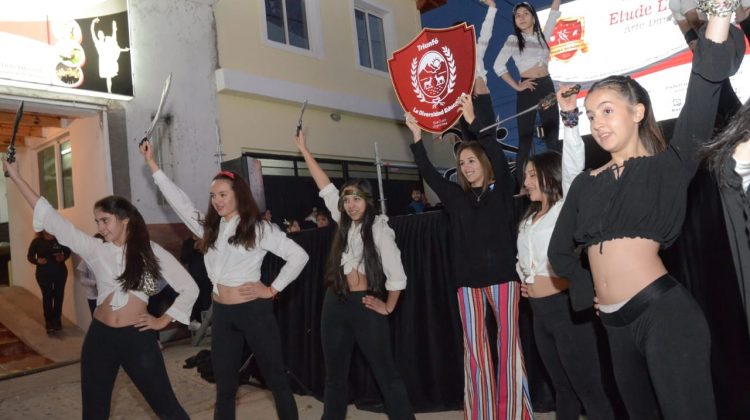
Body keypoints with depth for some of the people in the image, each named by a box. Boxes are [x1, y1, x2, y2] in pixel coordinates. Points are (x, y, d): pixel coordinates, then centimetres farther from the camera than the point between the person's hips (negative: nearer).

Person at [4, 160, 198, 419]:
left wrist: (163, 320, -3)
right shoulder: (95, 249, 2)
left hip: (137, 338, -3)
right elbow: (51, 219, 0)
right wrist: (15, 176, -1)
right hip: (99, 338, 3)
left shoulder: (151, 251, -2)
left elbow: (189, 288, 1)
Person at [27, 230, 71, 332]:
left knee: (58, 295, 7)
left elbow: (68, 251, 7)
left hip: (60, 272, 1)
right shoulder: (37, 241, -4)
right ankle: (48, 322, 10)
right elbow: (29, 256, 1)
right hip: (43, 273, -1)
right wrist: (37, 261, -19)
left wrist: (63, 257, -14)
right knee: (47, 296, 0)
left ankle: (57, 320, 22)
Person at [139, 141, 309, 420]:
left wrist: (272, 289, -12)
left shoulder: (258, 229, -8)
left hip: (253, 311, -5)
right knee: (224, 382, 16)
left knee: (275, 376, 7)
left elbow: (298, 256, -10)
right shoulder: (209, 227, 9)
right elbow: (179, 200, 10)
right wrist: (152, 164, 9)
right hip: (221, 313, 6)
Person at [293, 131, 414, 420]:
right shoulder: (343, 222, 7)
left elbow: (396, 273, -8)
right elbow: (325, 186, 10)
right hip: (335, 304, 6)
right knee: (335, 373, 15)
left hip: (365, 305, -5)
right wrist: (303, 149, 13)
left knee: (385, 371, 3)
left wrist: (389, 307, -2)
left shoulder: (379, 227, -8)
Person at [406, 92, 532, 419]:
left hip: (502, 276, -3)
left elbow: (496, 153, -11)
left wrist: (473, 121, -19)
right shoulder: (457, 196, 11)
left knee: (507, 344, 2)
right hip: (468, 281, 3)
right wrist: (417, 138, -1)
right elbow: (429, 173, 6)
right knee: (474, 349, 6)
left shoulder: (501, 189, 3)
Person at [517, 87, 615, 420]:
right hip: (540, 311, 8)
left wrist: (569, 118, -30)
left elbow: (573, 168, -22)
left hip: (566, 306, -8)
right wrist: (524, 279, 8)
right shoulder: (530, 218, 17)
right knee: (562, 386, 17)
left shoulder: (566, 208, -5)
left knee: (588, 388, -2)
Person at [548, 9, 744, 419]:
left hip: (663, 312, -6)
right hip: (615, 323, 6)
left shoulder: (668, 165, 0)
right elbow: (559, 251, 20)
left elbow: (703, 91, -16)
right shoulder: (585, 183, 12)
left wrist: (719, 14, -22)